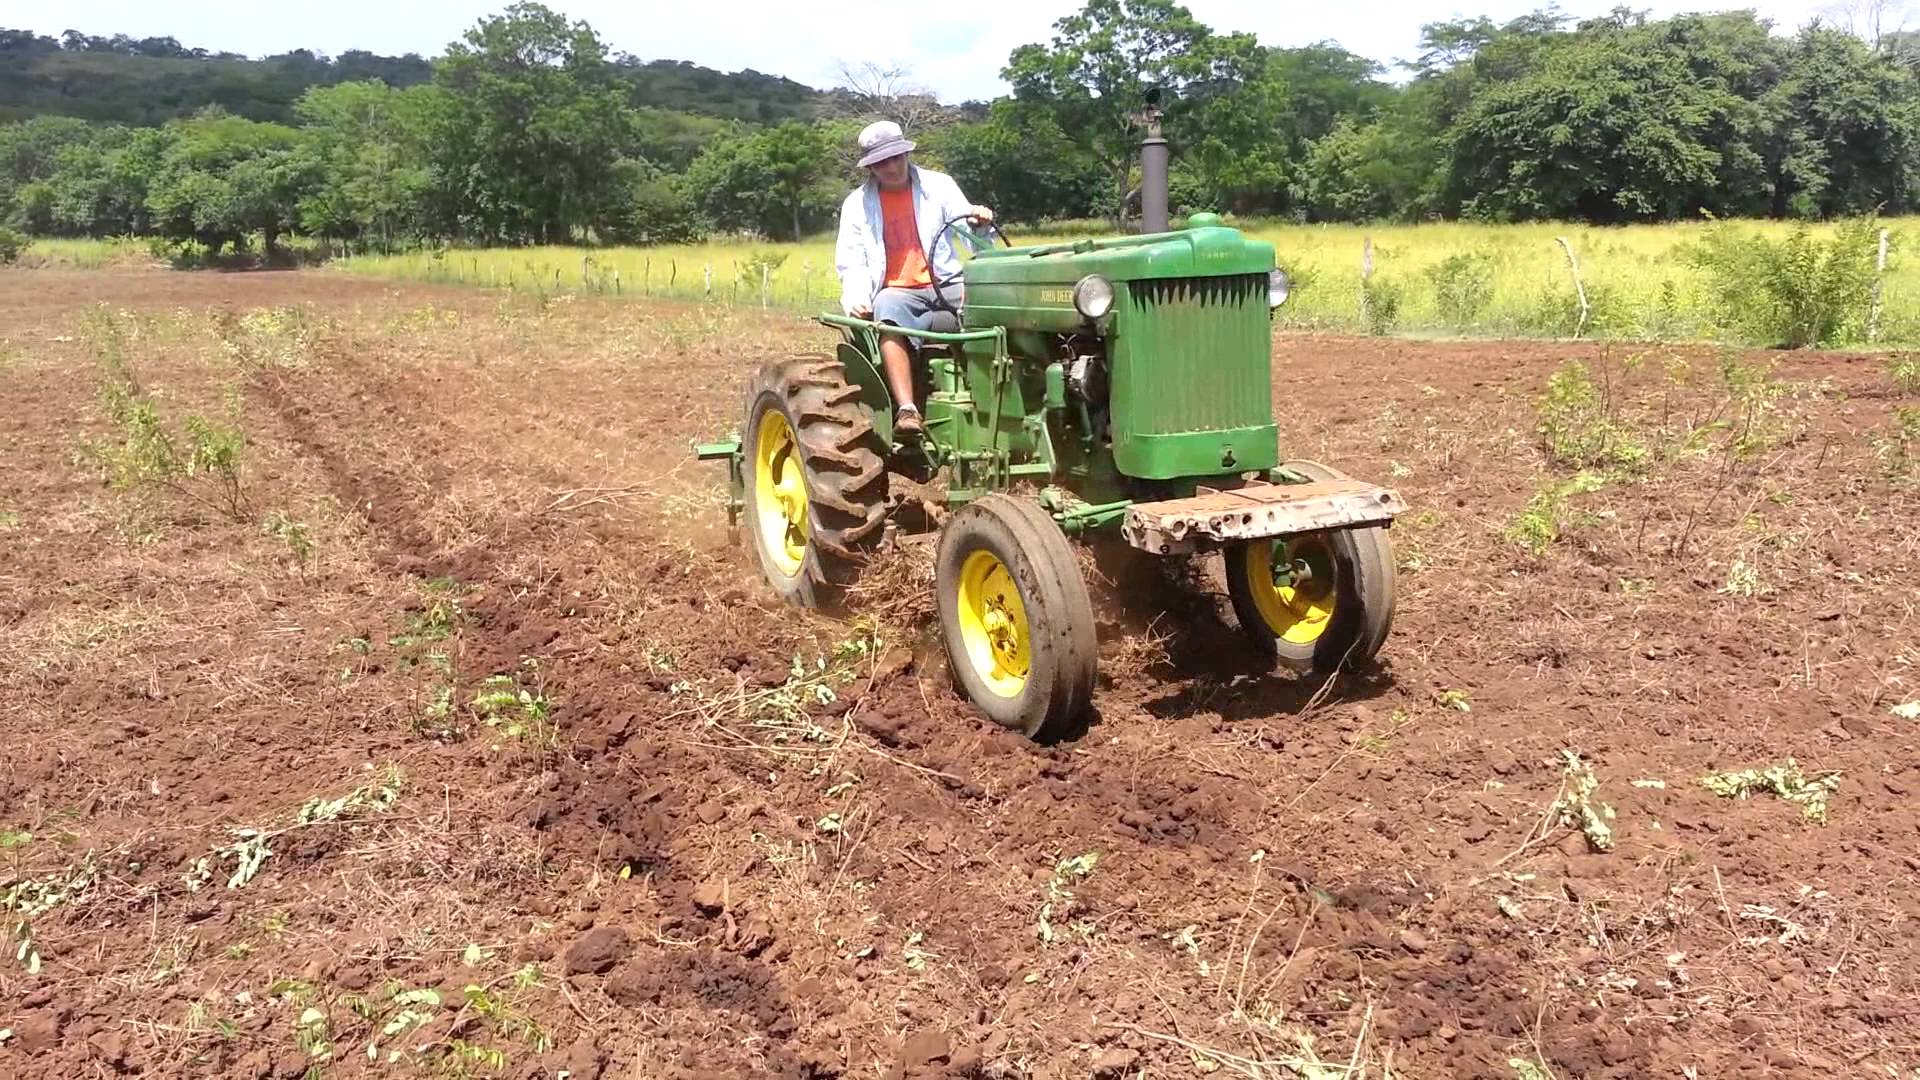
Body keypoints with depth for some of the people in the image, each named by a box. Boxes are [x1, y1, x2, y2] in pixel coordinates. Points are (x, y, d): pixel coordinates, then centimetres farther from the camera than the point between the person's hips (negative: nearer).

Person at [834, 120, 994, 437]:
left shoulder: (939, 186, 11)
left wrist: (978, 220, -24)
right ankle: (907, 410, -47)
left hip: (947, 286, 1)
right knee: (887, 310, -38)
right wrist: (856, 300, -16)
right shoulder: (857, 205, 10)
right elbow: (851, 264, 5)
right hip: (897, 292, -1)